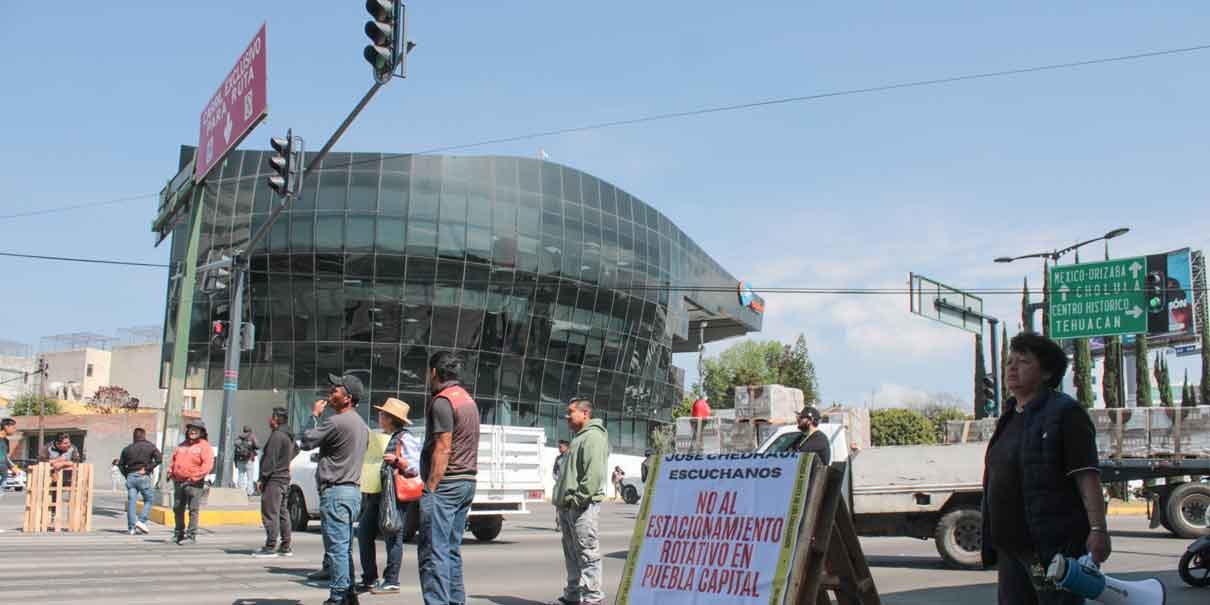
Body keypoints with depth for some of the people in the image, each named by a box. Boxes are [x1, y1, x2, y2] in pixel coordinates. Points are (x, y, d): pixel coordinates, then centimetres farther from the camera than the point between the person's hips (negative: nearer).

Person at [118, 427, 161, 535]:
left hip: (130, 477, 4)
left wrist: (127, 475, 12)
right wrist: (147, 469, -7)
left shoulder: (127, 448, 13)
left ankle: (131, 528, 2)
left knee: (131, 502, 4)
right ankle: (141, 521, -7)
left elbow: (121, 464, 12)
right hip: (143, 477, -4)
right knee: (149, 499, 9)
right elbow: (159, 458, -12)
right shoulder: (150, 446, 1)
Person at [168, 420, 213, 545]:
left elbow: (207, 465, -14)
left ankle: (191, 536, 0)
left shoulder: (204, 446, -5)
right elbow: (173, 459, 24)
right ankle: (179, 533, 29)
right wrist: (170, 472, 8)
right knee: (177, 509, 15)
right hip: (178, 482, 7)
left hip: (194, 484, -7)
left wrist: (194, 478, -18)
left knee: (193, 510, -4)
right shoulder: (182, 445, 16)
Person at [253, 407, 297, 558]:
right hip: (285, 478, 10)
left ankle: (270, 547, -9)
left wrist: (261, 478, -17)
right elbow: (296, 450, 35)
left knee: (270, 513, -8)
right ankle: (285, 547, 16)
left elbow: (270, 460, -20)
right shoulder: (289, 436, 15)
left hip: (274, 479, -10)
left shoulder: (277, 436, -16)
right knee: (283, 513, 13)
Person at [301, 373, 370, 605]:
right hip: (353, 490, 10)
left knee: (336, 547, -6)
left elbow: (307, 441, -9)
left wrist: (314, 415, 3)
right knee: (345, 547, 14)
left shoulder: (336, 422, -16)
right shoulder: (361, 424, 15)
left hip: (335, 492, -10)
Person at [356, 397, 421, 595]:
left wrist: (397, 460, -25)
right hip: (377, 494, 10)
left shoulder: (406, 438, -8)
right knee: (364, 533, 9)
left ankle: (392, 581, 3)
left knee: (392, 536, -5)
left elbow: (417, 467, -13)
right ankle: (369, 579, 19)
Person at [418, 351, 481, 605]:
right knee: (452, 550, 13)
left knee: (434, 551, -9)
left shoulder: (442, 401, -11)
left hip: (445, 483, -9)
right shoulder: (468, 400, 18)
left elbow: (443, 449, -18)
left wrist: (430, 488, -17)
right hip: (467, 482, 9)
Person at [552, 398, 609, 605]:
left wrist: (578, 498, -22)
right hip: (568, 505, 11)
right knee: (571, 553, 15)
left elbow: (595, 473, -21)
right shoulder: (578, 437, 22)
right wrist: (563, 499, 19)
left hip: (582, 505, -11)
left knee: (587, 552, -8)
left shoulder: (593, 436, -11)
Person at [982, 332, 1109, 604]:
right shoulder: (1009, 418, 16)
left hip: (1053, 546, -8)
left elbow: (1087, 478, -16)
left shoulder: (1065, 413, -8)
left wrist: (1098, 529, -25)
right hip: (1010, 549, 8)